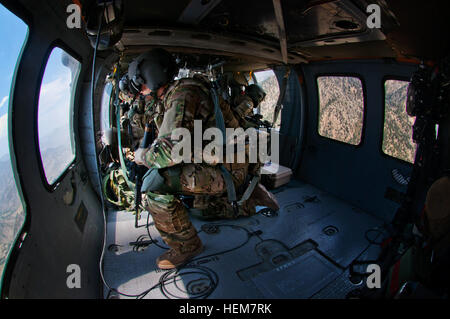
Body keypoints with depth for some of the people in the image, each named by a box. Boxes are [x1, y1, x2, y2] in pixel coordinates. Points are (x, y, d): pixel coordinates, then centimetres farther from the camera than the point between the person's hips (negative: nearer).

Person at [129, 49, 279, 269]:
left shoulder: (182, 93, -17)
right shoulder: (170, 96, 16)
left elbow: (172, 148, -28)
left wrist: (144, 156, -9)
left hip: (230, 167, -11)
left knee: (155, 182, -20)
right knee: (201, 204, 33)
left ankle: (186, 245, -4)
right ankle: (249, 200, 31)